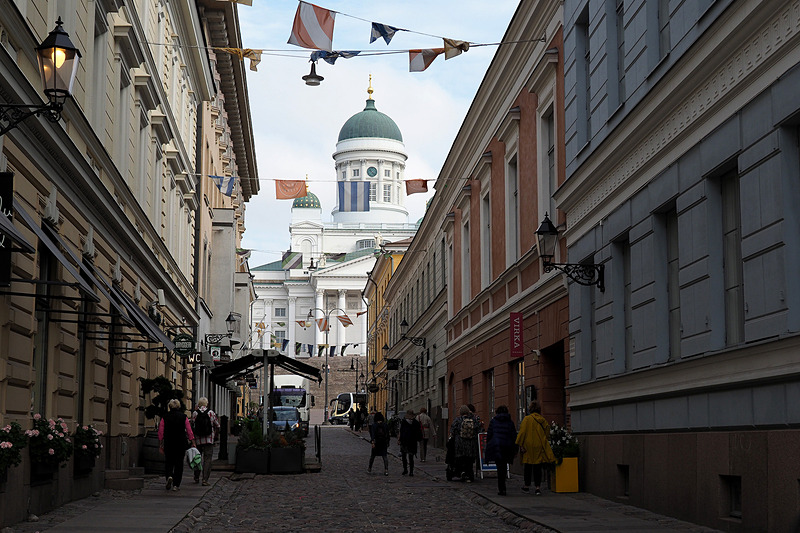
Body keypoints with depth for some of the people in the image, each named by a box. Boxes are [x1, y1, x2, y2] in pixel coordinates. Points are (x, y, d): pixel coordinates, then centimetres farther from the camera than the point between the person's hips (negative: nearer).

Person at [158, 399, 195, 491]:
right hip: (181, 442, 0)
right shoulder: (184, 417, -3)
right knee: (179, 463, 7)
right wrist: (192, 442, 3)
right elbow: (189, 431, -4)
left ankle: (169, 476, -16)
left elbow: (160, 432, -1)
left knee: (168, 461, 13)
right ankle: (176, 485, 5)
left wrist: (160, 445, 6)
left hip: (168, 442, 0)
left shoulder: (165, 417, -2)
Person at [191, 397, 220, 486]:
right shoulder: (211, 413, -2)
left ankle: (196, 478, 22)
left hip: (197, 440, 1)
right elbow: (217, 426, 4)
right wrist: (215, 435, 18)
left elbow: (192, 426, 4)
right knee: (207, 459, 0)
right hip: (209, 439, -1)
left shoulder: (195, 413, -2)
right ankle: (205, 479, -7)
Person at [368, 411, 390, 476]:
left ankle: (369, 469, 25)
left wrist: (372, 442, -23)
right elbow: (388, 435, 8)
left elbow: (373, 434, -17)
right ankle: (386, 470, -16)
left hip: (376, 442, -2)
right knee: (385, 456, 0)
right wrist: (387, 443, 17)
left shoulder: (374, 425, -6)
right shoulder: (385, 425, 3)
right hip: (384, 443, 2)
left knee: (372, 456, 14)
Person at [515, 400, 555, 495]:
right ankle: (538, 487, -2)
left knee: (527, 467, 9)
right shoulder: (543, 420, 5)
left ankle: (527, 486, 17)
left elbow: (522, 432, -12)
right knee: (538, 467, 5)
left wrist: (521, 445, -9)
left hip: (529, 446, -3)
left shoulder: (527, 419, -8)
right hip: (540, 447, 3)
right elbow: (547, 433, 11)